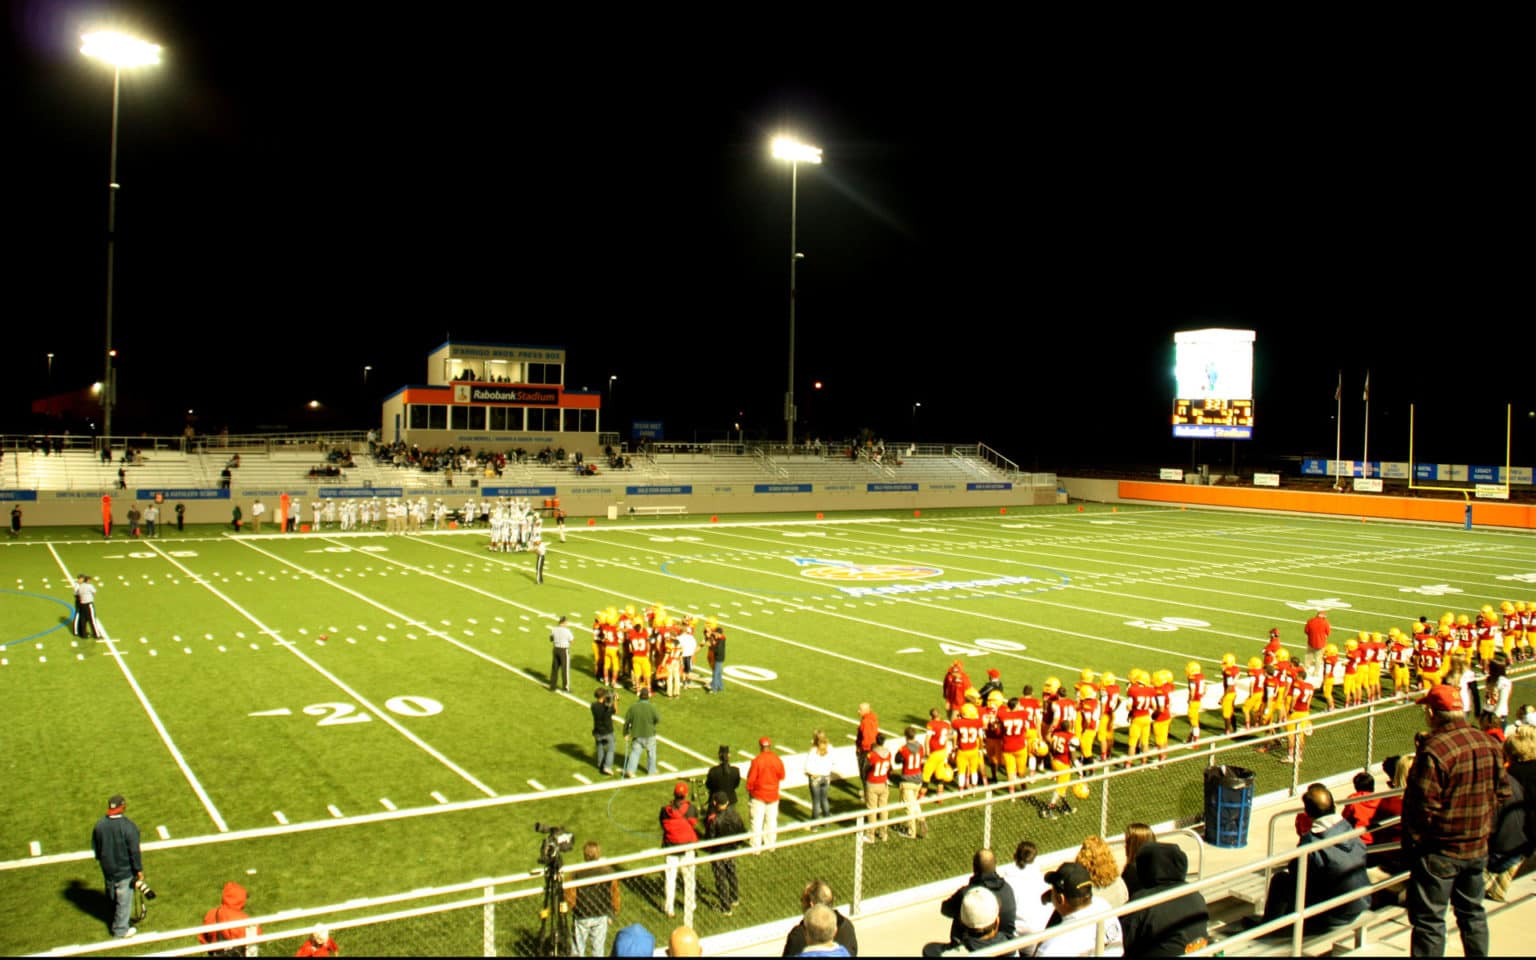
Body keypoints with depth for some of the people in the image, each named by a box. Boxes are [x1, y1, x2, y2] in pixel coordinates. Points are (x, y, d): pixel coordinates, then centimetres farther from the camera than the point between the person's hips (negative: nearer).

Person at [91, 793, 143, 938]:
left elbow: (95, 847, 4)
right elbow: (134, 851, -21)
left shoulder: (99, 824, -11)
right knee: (124, 899, 11)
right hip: (125, 871, -6)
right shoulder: (128, 827, -27)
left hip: (107, 868, 6)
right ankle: (121, 929, 23)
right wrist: (139, 870, -8)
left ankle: (117, 921, 46)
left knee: (112, 898, 25)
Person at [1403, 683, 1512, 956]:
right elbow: (1503, 792, 8)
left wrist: (1412, 841, -8)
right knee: (1473, 912, 23)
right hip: (1478, 847, 7)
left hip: (1439, 851, -7)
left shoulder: (1434, 749, -25)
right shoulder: (1488, 743, -2)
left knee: (1429, 919, 4)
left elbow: (1423, 807, -23)